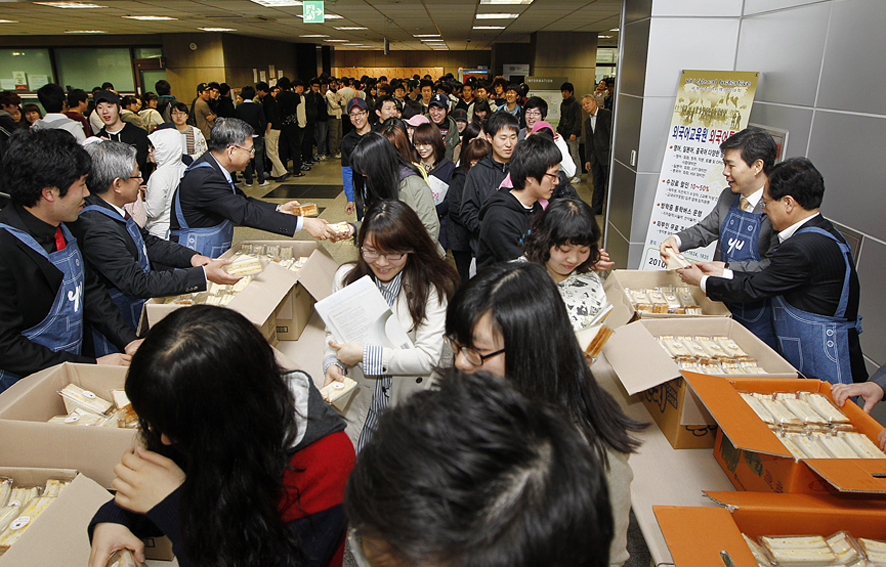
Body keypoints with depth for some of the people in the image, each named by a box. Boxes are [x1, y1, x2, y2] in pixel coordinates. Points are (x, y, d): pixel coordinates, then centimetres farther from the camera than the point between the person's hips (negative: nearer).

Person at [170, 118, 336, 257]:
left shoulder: (213, 168, 4)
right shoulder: (203, 179, -25)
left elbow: (241, 201, 14)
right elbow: (246, 213, -30)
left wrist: (279, 209, 2)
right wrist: (304, 223, -32)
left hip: (218, 256, 9)